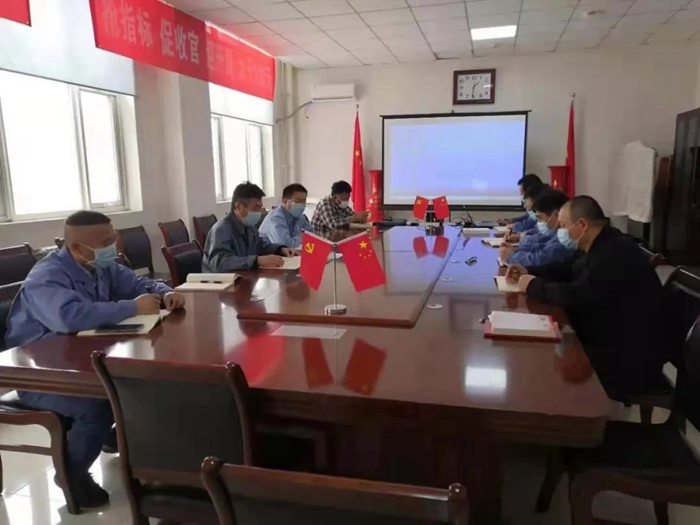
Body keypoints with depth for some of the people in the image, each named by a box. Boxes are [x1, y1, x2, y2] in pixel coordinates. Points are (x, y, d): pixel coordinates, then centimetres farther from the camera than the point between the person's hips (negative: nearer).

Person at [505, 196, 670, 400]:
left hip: (631, 358, -9)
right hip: (610, 338, 9)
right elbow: (568, 269, 18)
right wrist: (529, 272, 3)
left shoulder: (616, 253, -27)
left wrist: (533, 286, -17)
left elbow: (578, 296, -32)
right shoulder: (601, 246, 5)